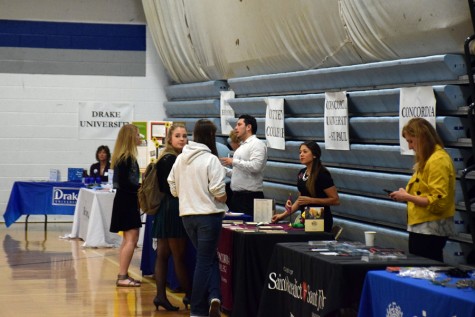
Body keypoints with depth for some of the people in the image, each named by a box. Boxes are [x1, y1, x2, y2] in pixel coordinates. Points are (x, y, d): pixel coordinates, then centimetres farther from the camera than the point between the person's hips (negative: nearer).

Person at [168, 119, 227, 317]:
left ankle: (213, 297, 3)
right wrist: (223, 202, 4)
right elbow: (218, 192, -16)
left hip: (187, 215, 6)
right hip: (209, 214, -6)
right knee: (205, 261, 3)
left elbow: (173, 189, 11)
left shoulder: (180, 159, 5)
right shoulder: (211, 160, -14)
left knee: (210, 258, 17)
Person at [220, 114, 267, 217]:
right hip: (237, 195, 9)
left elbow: (255, 166, -22)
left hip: (250, 196, -9)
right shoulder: (241, 146, 22)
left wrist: (234, 162, -16)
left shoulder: (257, 144, -6)